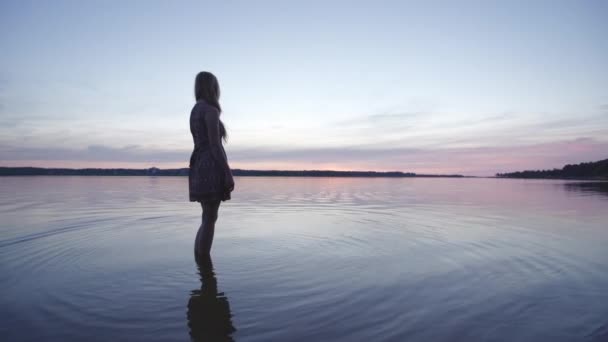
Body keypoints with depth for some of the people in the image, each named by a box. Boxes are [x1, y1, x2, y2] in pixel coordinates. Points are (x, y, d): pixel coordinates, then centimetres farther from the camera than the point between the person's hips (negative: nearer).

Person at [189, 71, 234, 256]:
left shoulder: (195, 111, 20)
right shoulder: (211, 110, -9)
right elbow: (215, 145, -16)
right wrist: (229, 174, -16)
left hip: (199, 168, 9)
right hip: (212, 169, -9)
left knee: (208, 219, 14)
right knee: (209, 220, -5)